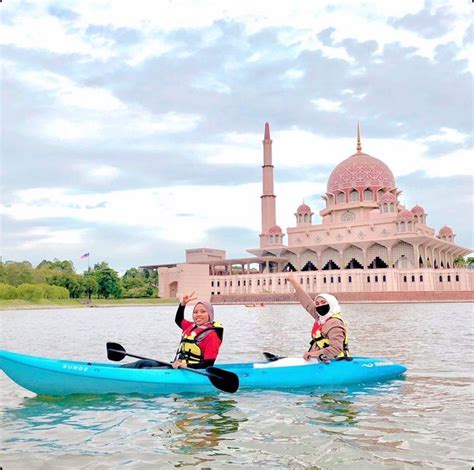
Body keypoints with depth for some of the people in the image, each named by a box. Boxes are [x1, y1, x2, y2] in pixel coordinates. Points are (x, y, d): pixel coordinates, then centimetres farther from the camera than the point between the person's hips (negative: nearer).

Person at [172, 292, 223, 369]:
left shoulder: (212, 335, -10)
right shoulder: (191, 326, 13)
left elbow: (208, 364, -15)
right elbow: (178, 319, 35)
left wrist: (186, 365, -25)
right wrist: (183, 303, 20)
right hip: (178, 367, 8)